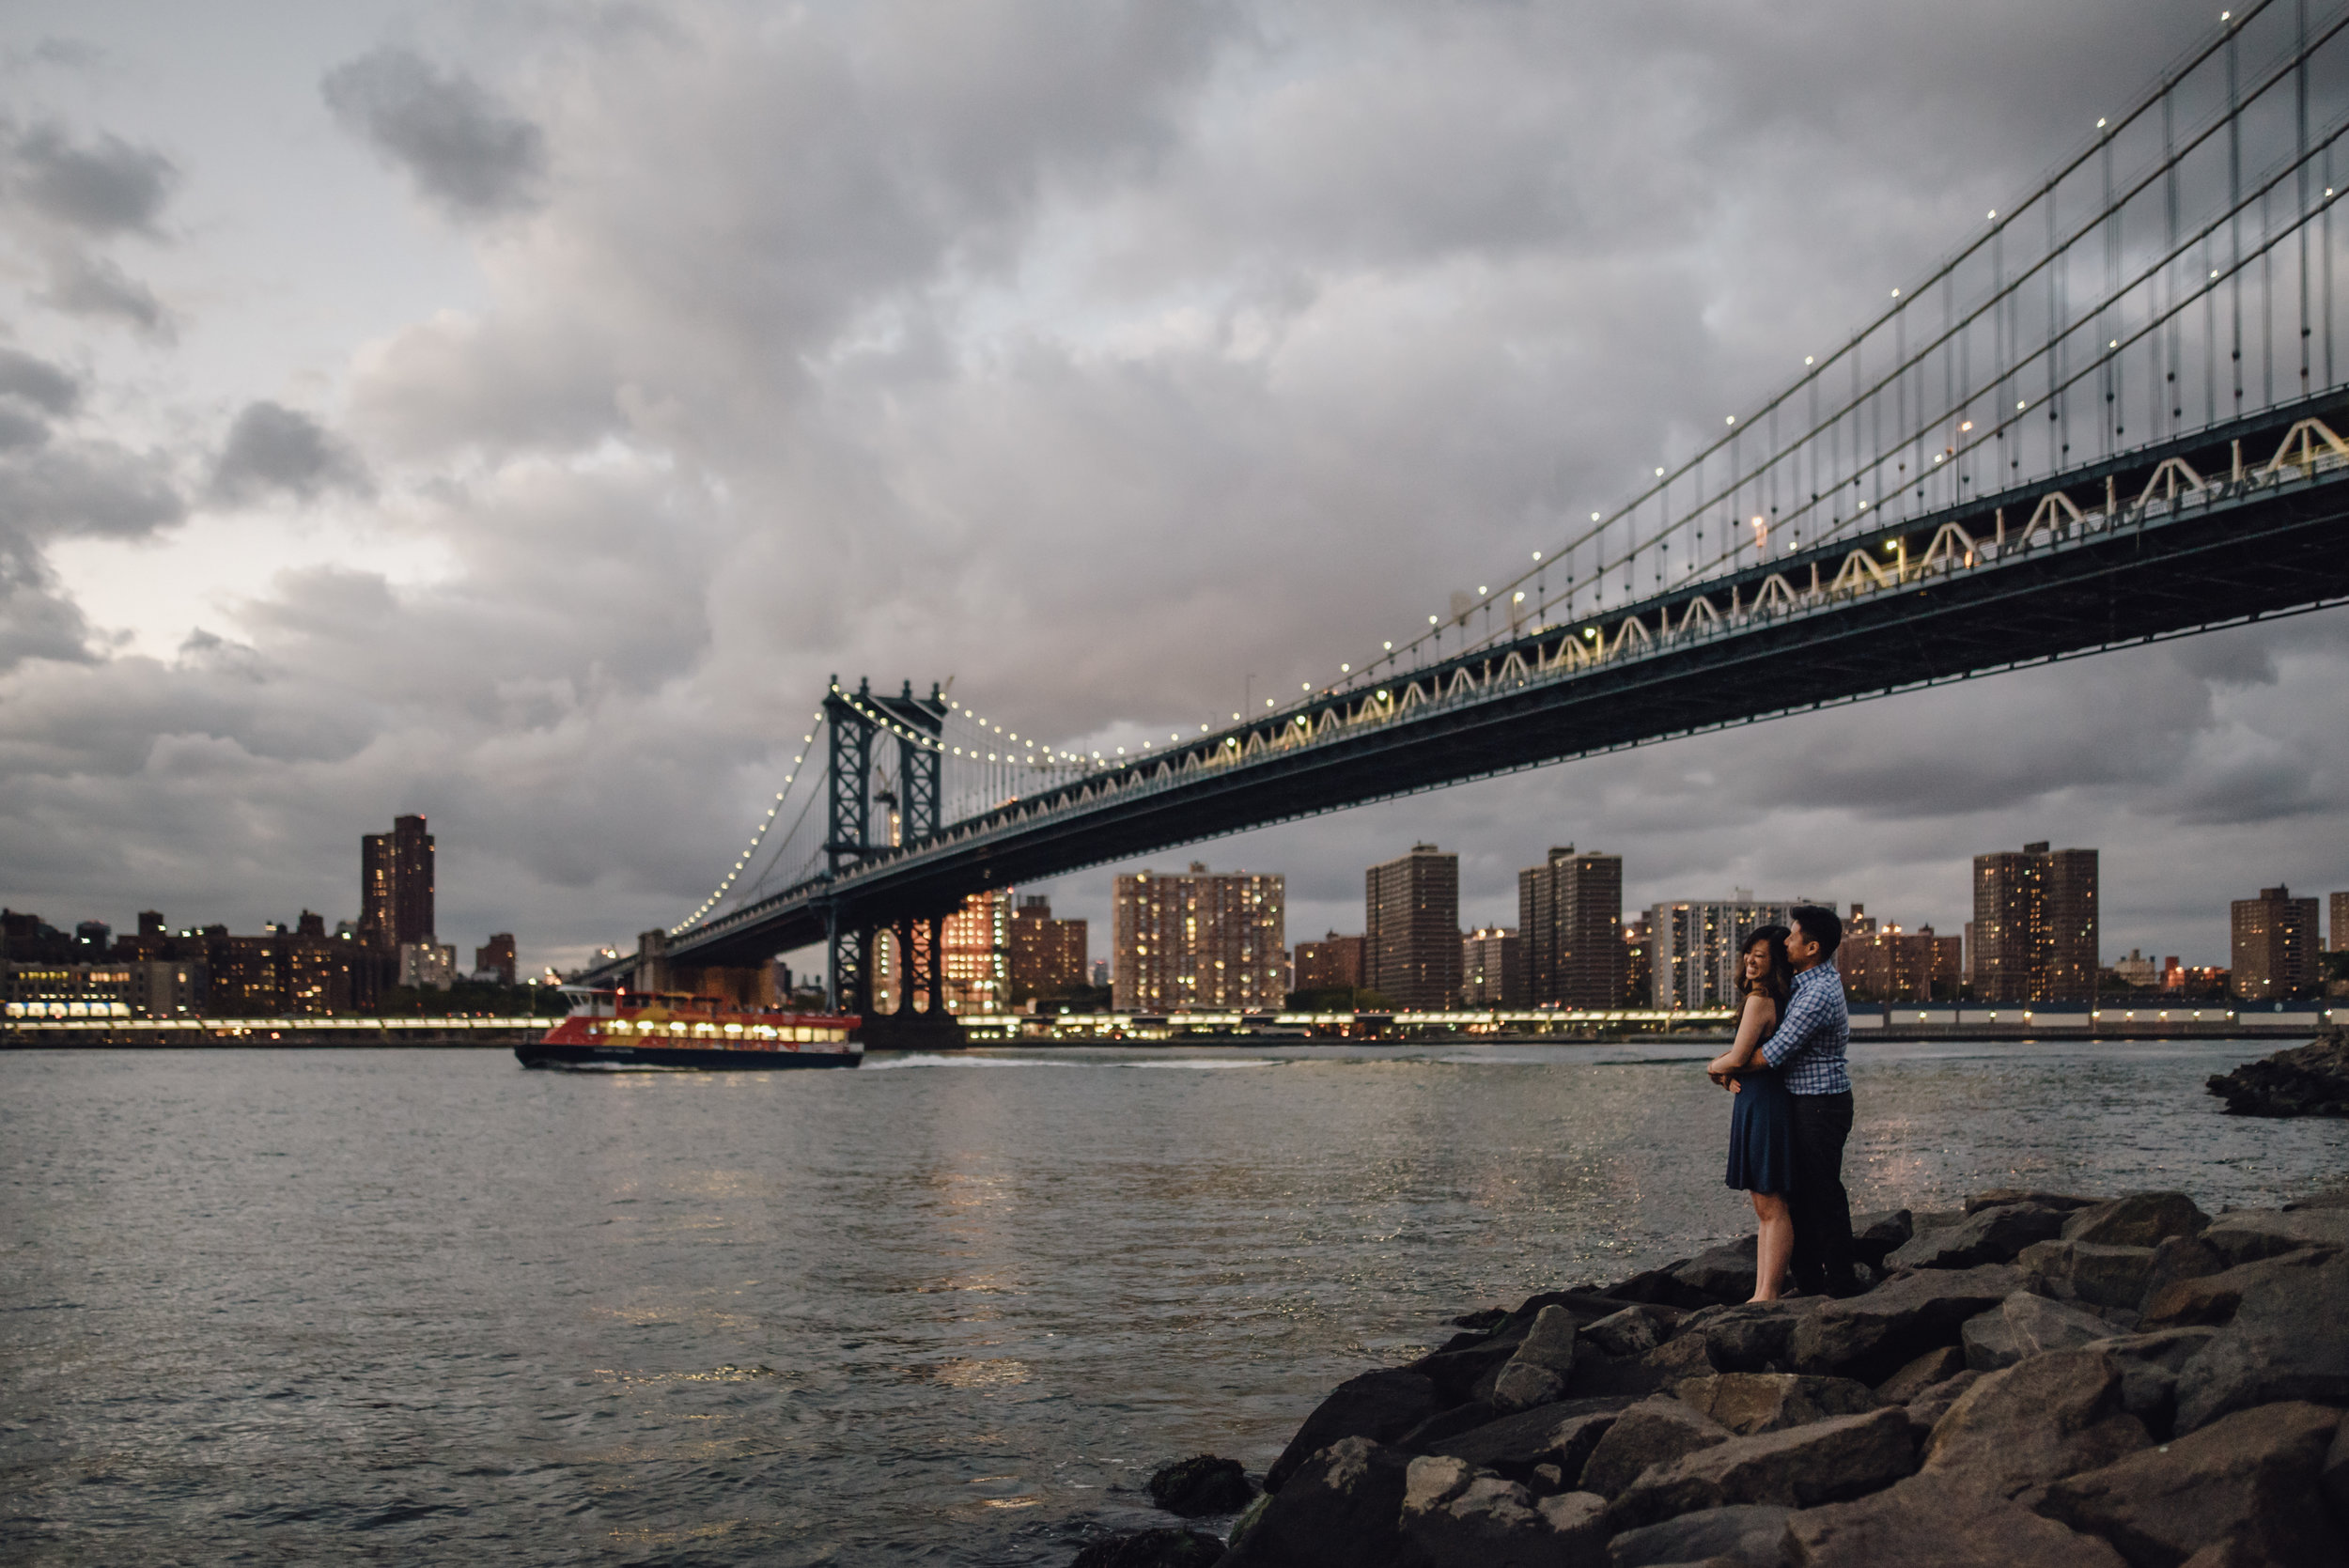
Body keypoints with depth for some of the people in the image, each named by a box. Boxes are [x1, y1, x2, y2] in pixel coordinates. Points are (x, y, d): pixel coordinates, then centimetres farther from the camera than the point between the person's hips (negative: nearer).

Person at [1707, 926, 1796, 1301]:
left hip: (1763, 1105, -10)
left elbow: (1738, 1058, -18)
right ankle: (1761, 1293, 16)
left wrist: (1714, 1067, 3)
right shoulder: (1781, 1000, 14)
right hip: (1753, 1103, 10)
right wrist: (1729, 1076, 0)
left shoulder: (1759, 1001, -16)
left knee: (1771, 1206, -6)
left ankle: (1767, 1296, -3)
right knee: (1765, 1208, 12)